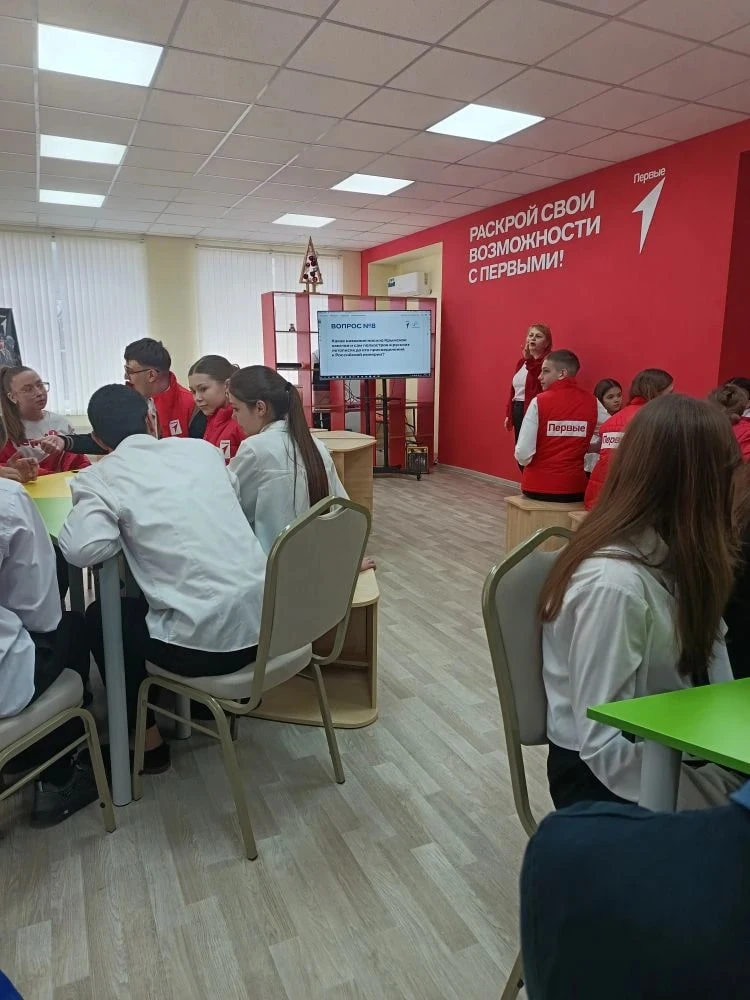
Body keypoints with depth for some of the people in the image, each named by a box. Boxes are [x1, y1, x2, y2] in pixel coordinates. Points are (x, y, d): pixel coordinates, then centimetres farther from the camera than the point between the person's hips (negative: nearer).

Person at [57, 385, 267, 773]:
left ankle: (148, 740, 29)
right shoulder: (202, 448, 9)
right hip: (263, 620, 6)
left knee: (100, 618, 22)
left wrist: (126, 527, 1)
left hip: (209, 641, -6)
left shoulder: (101, 476, -5)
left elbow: (81, 549, -21)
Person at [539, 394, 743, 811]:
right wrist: (730, 795, -25)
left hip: (661, 749, 7)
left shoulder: (664, 551, -1)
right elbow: (605, 748, -25)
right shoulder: (615, 583, -26)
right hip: (602, 775, -7)